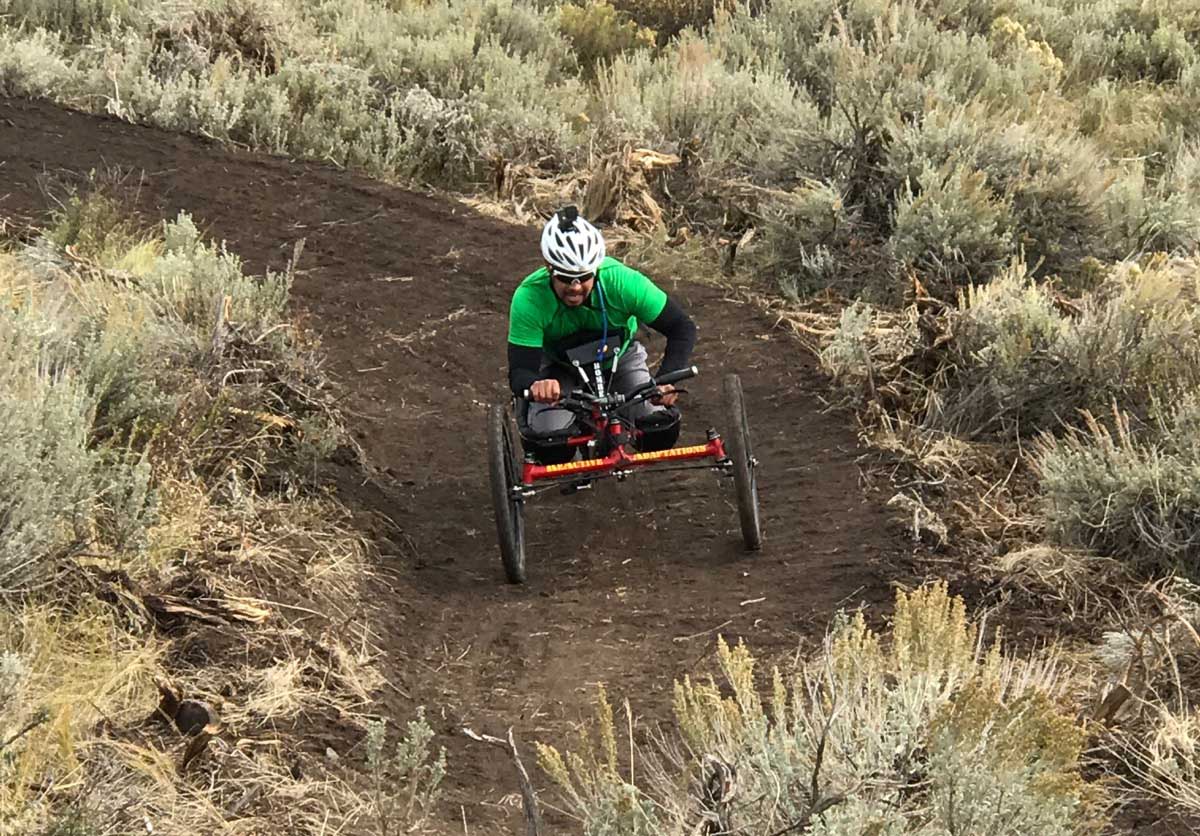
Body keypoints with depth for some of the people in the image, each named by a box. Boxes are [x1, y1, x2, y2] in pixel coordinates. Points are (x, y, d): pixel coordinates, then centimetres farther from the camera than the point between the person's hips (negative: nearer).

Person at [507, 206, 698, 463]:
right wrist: (536, 385, -61)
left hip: (619, 358, 1)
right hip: (560, 369, -1)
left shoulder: (622, 281, -33)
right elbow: (519, 371, -36)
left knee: (661, 427, -24)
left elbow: (683, 328, -27)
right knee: (546, 442, -29)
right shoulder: (529, 298, -35)